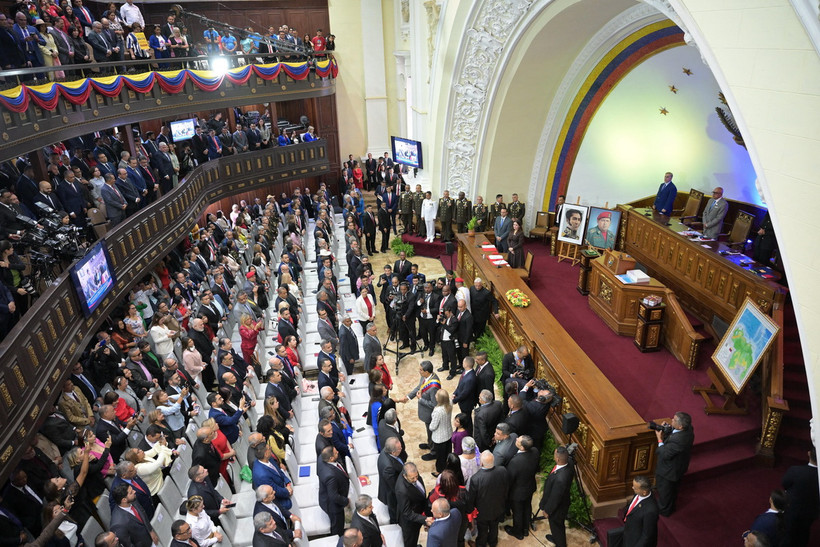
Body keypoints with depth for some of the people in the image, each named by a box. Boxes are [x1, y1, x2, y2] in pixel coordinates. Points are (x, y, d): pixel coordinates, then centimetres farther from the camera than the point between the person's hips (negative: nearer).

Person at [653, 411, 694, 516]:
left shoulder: (677, 440, -44)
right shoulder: (688, 429, -18)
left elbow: (665, 454, -31)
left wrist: (660, 439, -23)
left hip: (668, 471, -8)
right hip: (679, 468, 8)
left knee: (664, 491, 21)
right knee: (672, 489, 33)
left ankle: (664, 510, 45)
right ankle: (671, 506, 57)